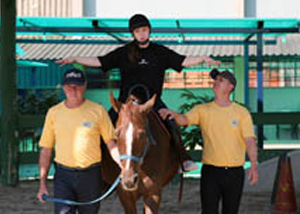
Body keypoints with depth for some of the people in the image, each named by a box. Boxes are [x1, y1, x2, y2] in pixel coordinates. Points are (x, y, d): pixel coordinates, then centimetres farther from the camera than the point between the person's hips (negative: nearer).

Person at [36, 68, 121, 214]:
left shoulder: (98, 110, 0)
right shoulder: (53, 113, 5)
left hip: (90, 175, 0)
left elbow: (111, 143, 1)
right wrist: (42, 184, 4)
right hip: (63, 176, 0)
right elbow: (46, 150, 8)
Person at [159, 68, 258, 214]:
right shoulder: (202, 110, 5)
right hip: (210, 171, 0)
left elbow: (250, 140, -4)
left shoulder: (242, 112, 3)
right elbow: (185, 119, -13)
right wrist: (173, 114, -36)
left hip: (235, 171, 0)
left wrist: (253, 166, -17)